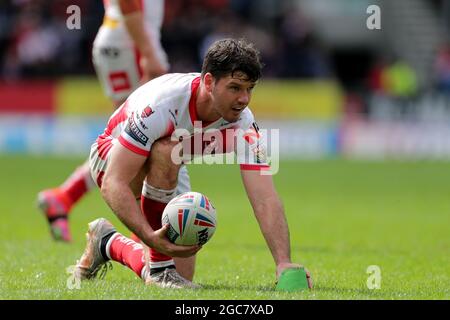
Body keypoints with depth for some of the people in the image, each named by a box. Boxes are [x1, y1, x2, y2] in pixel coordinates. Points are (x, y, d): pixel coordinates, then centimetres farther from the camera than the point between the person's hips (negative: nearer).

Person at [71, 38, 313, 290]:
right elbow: (113, 183, -41)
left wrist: (284, 262, -47)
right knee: (166, 151, -39)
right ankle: (159, 269, -24)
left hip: (166, 172, 5)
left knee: (182, 276, -4)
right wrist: (149, 237, -55)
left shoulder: (243, 124, -26)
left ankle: (107, 244, 26)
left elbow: (265, 199, -31)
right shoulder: (161, 102, -39)